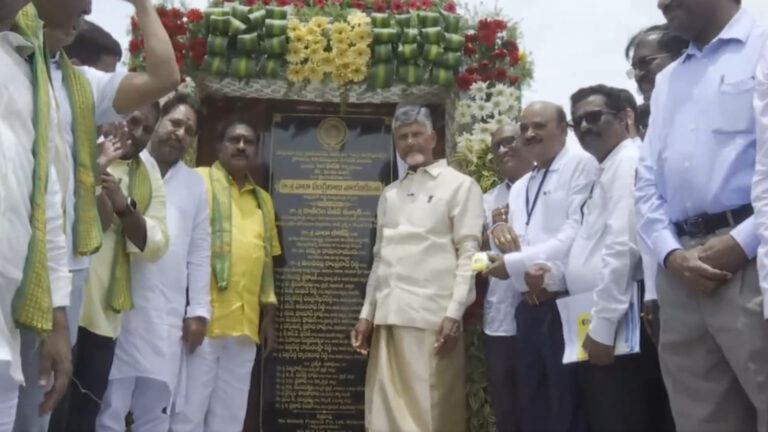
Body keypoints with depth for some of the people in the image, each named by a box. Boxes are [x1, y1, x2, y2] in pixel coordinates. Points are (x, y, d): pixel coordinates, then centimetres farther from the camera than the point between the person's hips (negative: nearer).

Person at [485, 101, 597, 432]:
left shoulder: (581, 165, -2)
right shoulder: (519, 188, 20)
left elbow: (577, 233, -13)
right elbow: (514, 244, 13)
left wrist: (514, 264, -12)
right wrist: (524, 276, -10)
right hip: (528, 309, 7)